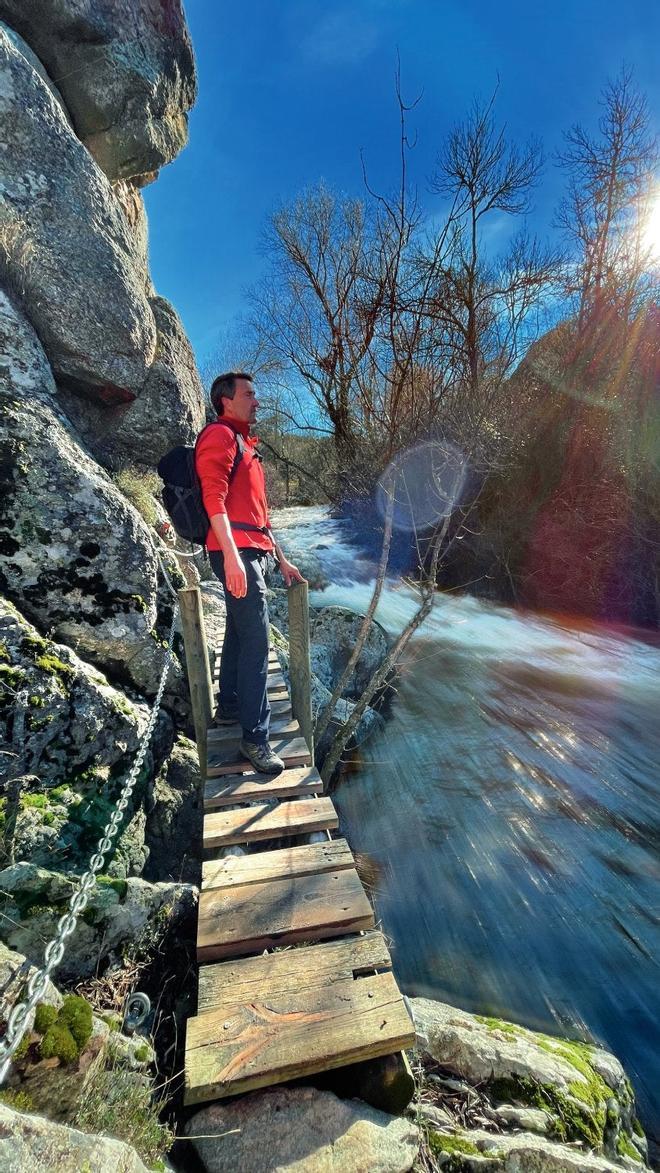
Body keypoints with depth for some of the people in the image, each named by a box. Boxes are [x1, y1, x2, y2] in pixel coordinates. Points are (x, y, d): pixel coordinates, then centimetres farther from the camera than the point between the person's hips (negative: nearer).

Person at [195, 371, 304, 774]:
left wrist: (281, 559, 23)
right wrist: (232, 555, -28)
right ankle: (256, 737, -5)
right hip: (236, 552, -10)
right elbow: (214, 497, -17)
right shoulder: (219, 435, -3)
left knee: (239, 633, 16)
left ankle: (230, 707, 30)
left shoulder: (246, 444, 26)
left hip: (254, 552, 10)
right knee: (256, 641, -12)